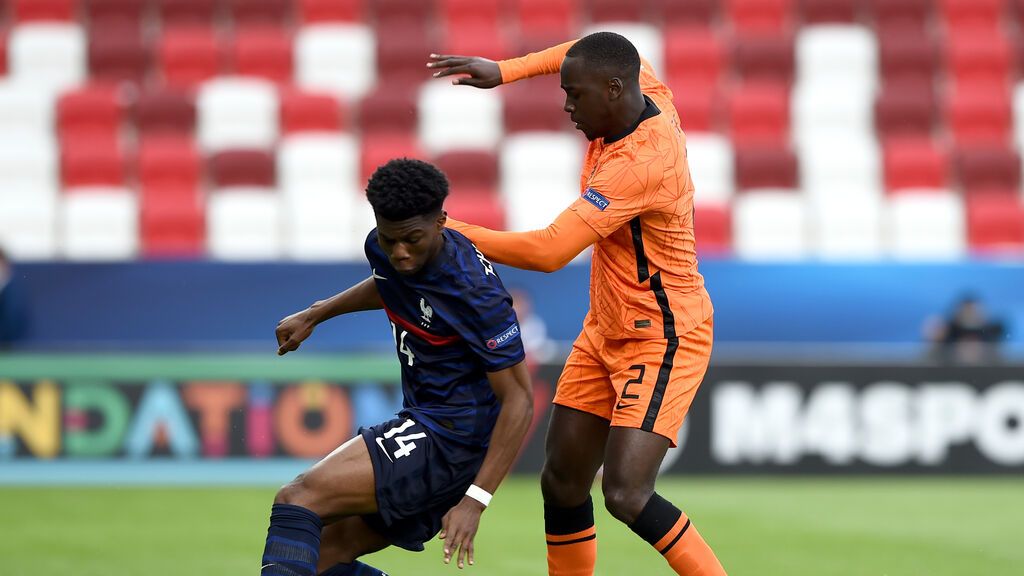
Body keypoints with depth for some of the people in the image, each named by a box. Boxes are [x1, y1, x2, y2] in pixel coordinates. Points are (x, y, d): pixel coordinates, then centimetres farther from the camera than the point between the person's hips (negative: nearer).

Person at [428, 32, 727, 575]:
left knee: (625, 495, -20)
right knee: (562, 484, 8)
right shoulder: (649, 96, -5)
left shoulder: (640, 161, -30)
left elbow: (547, 252, -33)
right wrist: (503, 71, 8)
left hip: (663, 341, -9)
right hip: (606, 332, 9)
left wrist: (447, 230, -24)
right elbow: (589, 56, 20)